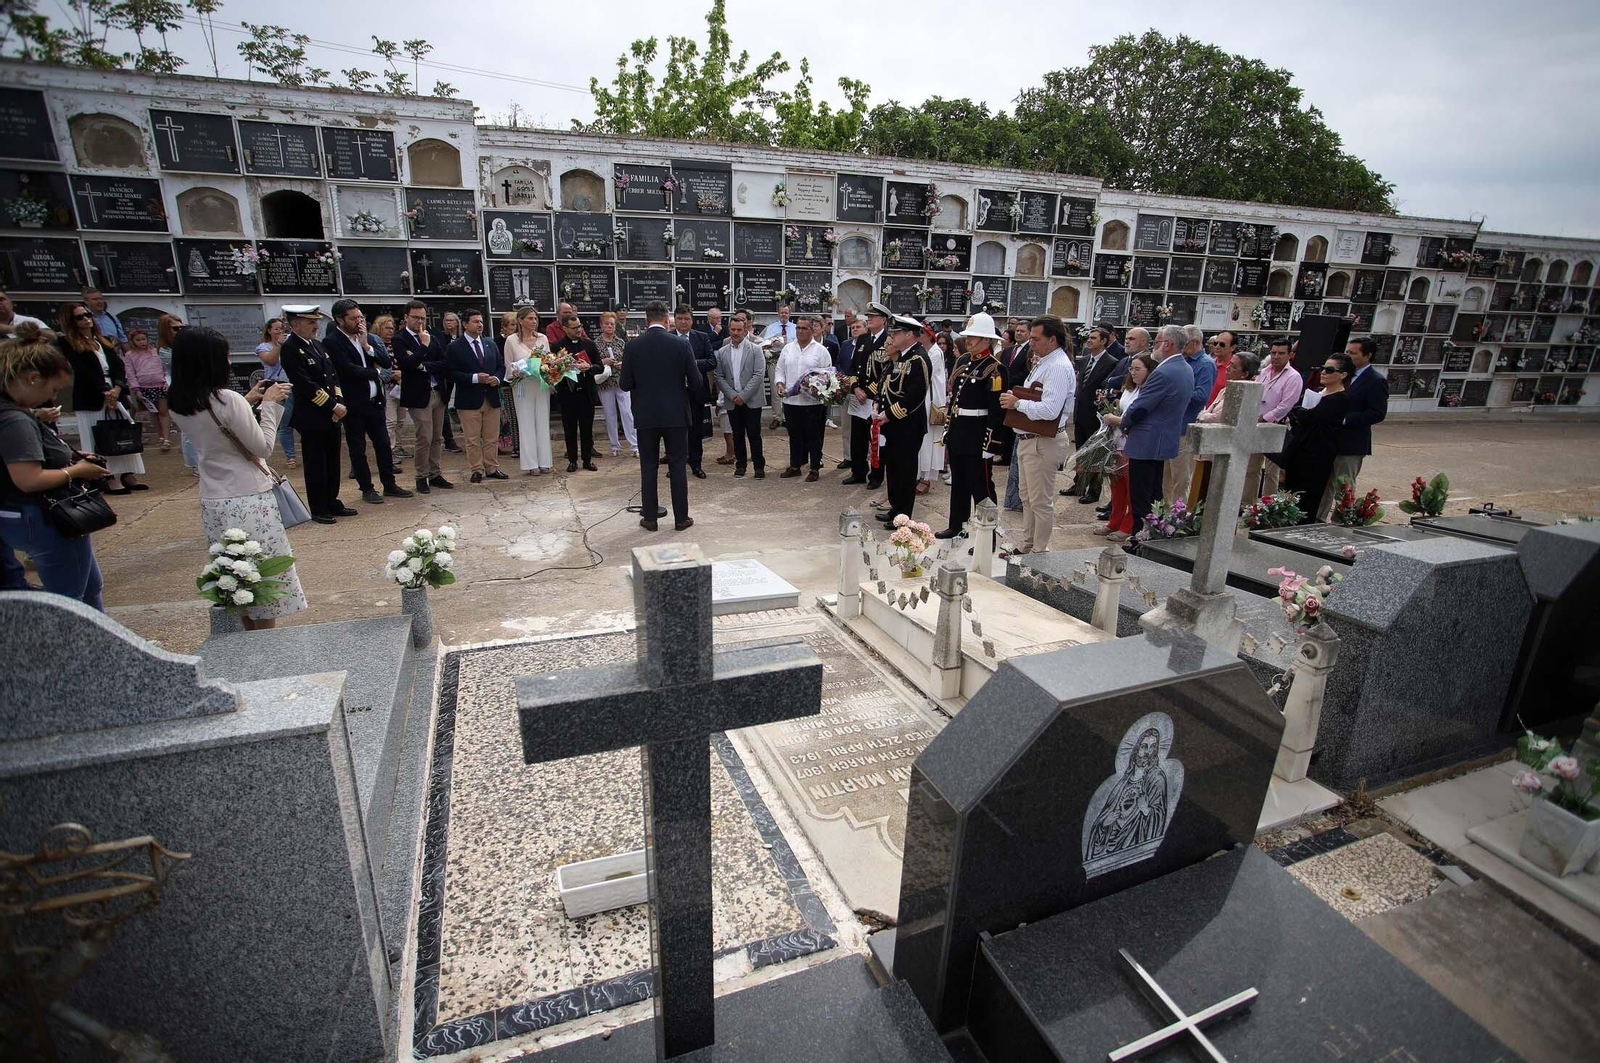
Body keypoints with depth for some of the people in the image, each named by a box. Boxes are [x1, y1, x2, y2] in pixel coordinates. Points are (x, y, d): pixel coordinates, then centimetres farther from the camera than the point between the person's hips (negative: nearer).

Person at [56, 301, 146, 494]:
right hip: (91, 401, -5)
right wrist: (105, 392, -15)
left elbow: (119, 367, 6)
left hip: (114, 396, 5)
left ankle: (129, 476, 2)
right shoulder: (68, 344, 0)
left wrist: (117, 388, -11)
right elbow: (83, 372, -9)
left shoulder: (104, 342, 15)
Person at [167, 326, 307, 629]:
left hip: (213, 503, 7)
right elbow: (263, 447, -11)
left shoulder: (180, 407, 3)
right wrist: (269, 404, -3)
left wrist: (247, 402, 16)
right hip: (250, 501, -7)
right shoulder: (227, 400, -18)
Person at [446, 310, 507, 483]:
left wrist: (497, 378, -6)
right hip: (469, 399, -4)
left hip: (491, 397, 4)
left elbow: (501, 366, 15)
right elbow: (451, 373, -10)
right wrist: (475, 378, -19)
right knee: (473, 439, 2)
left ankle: (492, 468, 18)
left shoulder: (490, 344, 12)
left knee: (492, 438, 9)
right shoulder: (454, 347, -4)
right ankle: (477, 470, 11)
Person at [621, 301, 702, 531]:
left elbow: (625, 385, -1)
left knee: (649, 467, 9)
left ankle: (649, 518, 14)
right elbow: (696, 383, -4)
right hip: (676, 414, -1)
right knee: (677, 466, 7)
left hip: (646, 416, 1)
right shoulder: (681, 344, -5)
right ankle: (681, 518, 12)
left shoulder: (632, 345, -3)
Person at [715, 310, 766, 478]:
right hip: (732, 401, 3)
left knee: (754, 434, -2)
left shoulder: (755, 349, -2)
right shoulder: (722, 352, 7)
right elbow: (719, 377, 4)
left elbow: (759, 375, -9)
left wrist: (743, 395, -13)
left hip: (751, 400, -3)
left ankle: (759, 466, 6)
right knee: (738, 435, 9)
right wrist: (733, 396, -8)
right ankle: (740, 464, 20)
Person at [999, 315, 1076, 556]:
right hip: (1028, 438, 11)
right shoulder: (1043, 362, 13)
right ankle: (1026, 546, 33)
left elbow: (1049, 410, -28)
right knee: (1027, 497, 20)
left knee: (1041, 502, 0)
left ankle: (1039, 552, 12)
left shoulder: (1059, 367, -19)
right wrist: (1015, 400, 2)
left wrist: (1017, 403, -17)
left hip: (1044, 442, -11)